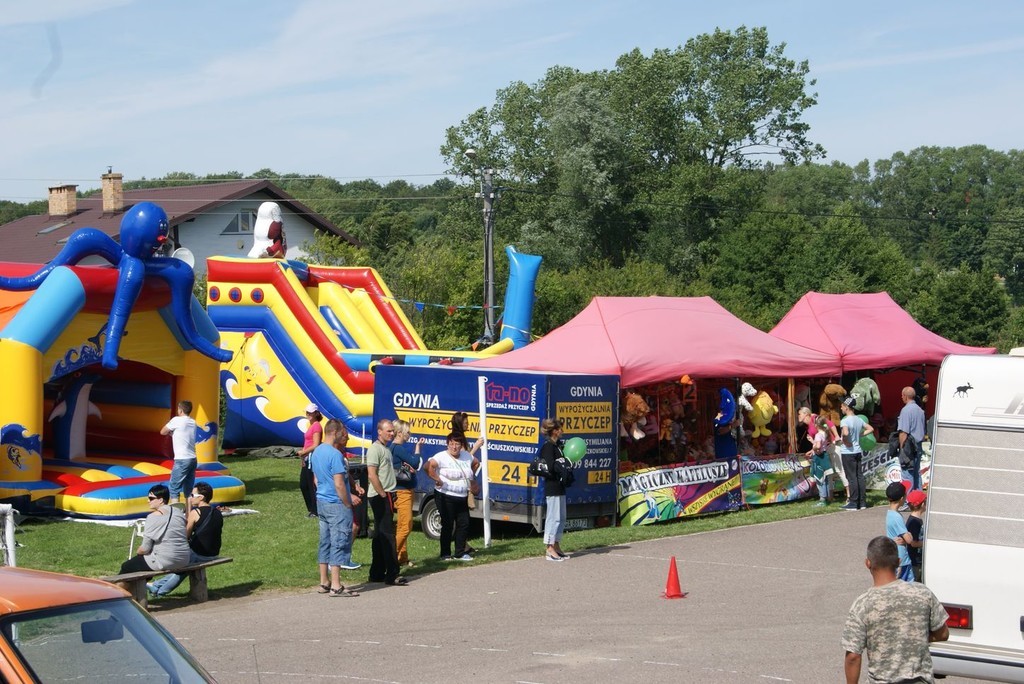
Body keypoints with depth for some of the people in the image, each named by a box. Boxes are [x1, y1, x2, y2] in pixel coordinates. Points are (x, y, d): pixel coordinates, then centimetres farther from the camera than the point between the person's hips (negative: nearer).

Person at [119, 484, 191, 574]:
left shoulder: (154, 517, -14)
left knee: (126, 567, 11)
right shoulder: (178, 512, 7)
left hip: (165, 562, -8)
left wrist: (137, 552, 10)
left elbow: (145, 548, -13)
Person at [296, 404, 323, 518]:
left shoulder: (316, 426, -12)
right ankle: (311, 509, 23)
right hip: (307, 459, 10)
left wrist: (303, 452, -12)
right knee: (303, 485, 14)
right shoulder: (311, 426, 16)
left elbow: (315, 445, -19)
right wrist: (303, 454, 15)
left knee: (312, 486, -4)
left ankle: (315, 511, 2)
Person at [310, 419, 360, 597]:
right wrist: (348, 505, -11)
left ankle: (324, 582, 18)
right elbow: (339, 484, -21)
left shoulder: (316, 452, 10)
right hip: (337, 504, -9)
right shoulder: (335, 454, -18)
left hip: (321, 502, 9)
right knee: (339, 543, -5)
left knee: (325, 542, 13)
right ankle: (336, 586, -5)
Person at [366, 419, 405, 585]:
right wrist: (383, 495, -18)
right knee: (387, 534, -11)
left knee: (380, 535, 11)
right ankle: (392, 574, -12)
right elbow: (372, 475, -19)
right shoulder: (375, 449, -12)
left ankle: (377, 573, 16)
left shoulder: (386, 449, 18)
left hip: (385, 496, 10)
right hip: (379, 497, -10)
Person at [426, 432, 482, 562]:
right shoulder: (442, 457, -15)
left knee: (464, 524, 7)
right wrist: (437, 480, -25)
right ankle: (445, 554, 8)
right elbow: (428, 466, -30)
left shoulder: (466, 456, 7)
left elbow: (476, 463, 27)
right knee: (447, 526, -1)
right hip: (446, 497, -7)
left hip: (462, 498, 7)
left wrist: (470, 477, 18)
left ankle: (460, 553, 17)